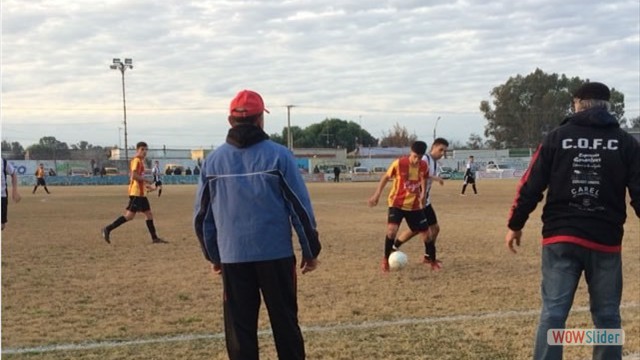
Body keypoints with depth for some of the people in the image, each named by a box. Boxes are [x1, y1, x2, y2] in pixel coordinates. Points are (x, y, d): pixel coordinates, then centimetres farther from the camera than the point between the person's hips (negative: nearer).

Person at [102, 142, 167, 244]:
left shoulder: (140, 161, 19)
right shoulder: (136, 160, -11)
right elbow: (134, 175, -23)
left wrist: (146, 185, 17)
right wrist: (147, 181, -14)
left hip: (140, 193, 10)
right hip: (136, 192, -10)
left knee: (149, 214, 9)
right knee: (130, 215, -12)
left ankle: (154, 238, 12)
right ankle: (108, 229, -8)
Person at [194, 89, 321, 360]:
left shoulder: (213, 160, 4)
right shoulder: (278, 155, -5)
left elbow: (202, 216, 9)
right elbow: (300, 207, -5)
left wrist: (213, 256, 20)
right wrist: (310, 250, 5)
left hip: (232, 257, 2)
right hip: (275, 255, -2)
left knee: (239, 329, 9)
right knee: (285, 324, 10)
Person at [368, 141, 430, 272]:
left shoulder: (424, 166, -8)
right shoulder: (399, 163, -20)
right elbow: (385, 177, -6)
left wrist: (423, 194, 0)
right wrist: (377, 195, -9)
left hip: (414, 205, 3)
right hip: (397, 203, -3)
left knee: (426, 234, 4)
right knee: (392, 230, -25)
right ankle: (386, 260, -6)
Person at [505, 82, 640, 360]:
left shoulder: (557, 137, 2)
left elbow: (531, 186, -1)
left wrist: (515, 225, 9)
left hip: (560, 238, 0)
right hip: (605, 240, 0)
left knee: (553, 313, 3)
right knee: (607, 316, 11)